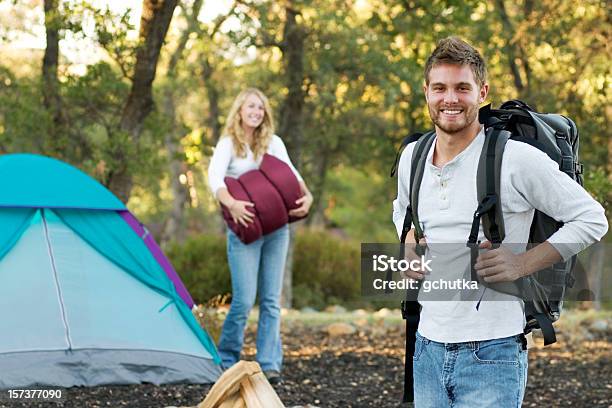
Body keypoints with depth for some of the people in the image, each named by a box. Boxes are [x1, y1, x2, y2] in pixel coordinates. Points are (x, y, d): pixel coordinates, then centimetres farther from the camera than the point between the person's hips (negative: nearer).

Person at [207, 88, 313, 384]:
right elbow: (214, 179, -13)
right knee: (244, 299, -8)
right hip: (245, 228, -4)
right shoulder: (228, 144, 1)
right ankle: (226, 360, 10)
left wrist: (306, 196, -12)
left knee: (272, 299, 3)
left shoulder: (273, 143, 13)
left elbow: (291, 174, 10)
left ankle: (269, 364, 7)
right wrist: (231, 204, -32)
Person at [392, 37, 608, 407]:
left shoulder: (516, 159, -10)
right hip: (429, 347, 6)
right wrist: (410, 247, 8)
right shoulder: (412, 157, 8)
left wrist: (522, 264, -12)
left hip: (491, 352, -5)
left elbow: (591, 218, -5)